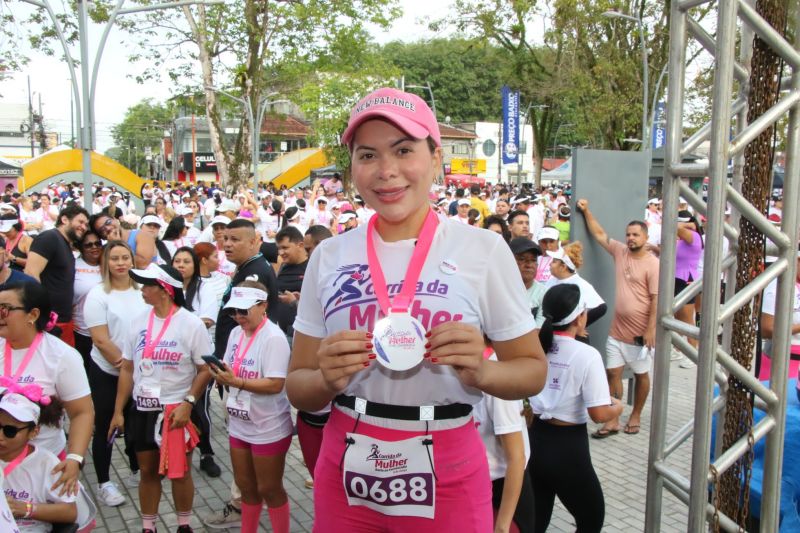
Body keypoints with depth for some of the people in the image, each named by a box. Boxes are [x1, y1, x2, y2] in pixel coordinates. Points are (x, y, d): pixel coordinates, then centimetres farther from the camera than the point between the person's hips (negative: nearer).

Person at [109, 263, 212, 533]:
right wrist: (118, 411, 6)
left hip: (176, 409, -4)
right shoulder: (138, 321, 2)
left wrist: (187, 404, -19)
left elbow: (205, 369, -10)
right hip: (142, 409, 4)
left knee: (179, 472, 7)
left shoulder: (191, 323, -11)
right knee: (148, 471, 14)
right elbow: (127, 369, 7)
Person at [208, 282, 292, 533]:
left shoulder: (274, 338, -20)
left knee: (269, 489, 8)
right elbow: (232, 374, 10)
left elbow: (276, 384, -26)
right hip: (239, 426, 7)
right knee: (246, 487, 20)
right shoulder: (236, 333, 4)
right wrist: (221, 374, -12)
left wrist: (236, 382, -33)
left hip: (268, 429, -7)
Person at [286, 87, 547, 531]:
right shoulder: (329, 257, -1)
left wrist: (481, 372, -21)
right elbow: (298, 387, 3)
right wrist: (328, 380, -19)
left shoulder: (484, 250, -9)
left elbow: (533, 369, -1)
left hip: (446, 476, -2)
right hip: (346, 470, 3)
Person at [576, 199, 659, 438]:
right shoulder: (620, 251, 3)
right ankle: (612, 421, 12)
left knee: (641, 375, 13)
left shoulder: (652, 264, -12)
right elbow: (600, 234, 14)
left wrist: (651, 330, -17)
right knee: (613, 373, 5)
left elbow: (656, 300, -14)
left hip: (640, 333, -5)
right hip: (617, 330, 5)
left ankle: (635, 416, 29)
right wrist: (586, 211, 9)